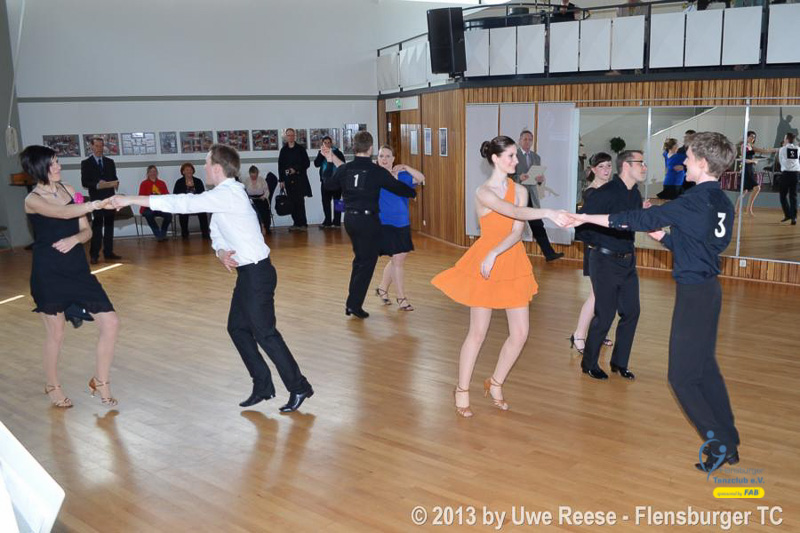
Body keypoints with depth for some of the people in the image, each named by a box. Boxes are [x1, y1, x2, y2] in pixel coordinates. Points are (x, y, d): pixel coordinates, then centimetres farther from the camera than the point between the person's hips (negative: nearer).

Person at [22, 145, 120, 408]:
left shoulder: (68, 189, 7)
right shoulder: (32, 200, -9)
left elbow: (86, 231, 6)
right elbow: (63, 214, -30)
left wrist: (74, 239, -15)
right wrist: (96, 204, -43)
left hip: (77, 269, 5)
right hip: (48, 274, -5)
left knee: (111, 322, -3)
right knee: (55, 333, 9)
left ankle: (100, 382, 14)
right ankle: (52, 385, 35)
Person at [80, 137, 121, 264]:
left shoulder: (110, 162, 14)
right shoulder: (86, 163, 2)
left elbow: (114, 178, 13)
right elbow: (84, 182, -4)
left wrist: (115, 183, -9)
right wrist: (97, 185, -20)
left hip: (110, 198, 4)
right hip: (96, 199, -4)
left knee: (109, 225, 8)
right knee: (97, 226, -6)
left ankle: (108, 252, 15)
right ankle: (94, 255, -3)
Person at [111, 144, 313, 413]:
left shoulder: (227, 194, -20)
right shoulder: (224, 195, 12)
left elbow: (182, 203, -25)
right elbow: (216, 231, 16)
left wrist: (131, 199, -21)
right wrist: (221, 252, -8)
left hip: (257, 272, -10)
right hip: (247, 272, 10)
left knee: (264, 332, -5)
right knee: (237, 328, 13)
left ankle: (298, 387, 7)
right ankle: (262, 385, 21)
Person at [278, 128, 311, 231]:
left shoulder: (300, 149, 2)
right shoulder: (283, 150, 10)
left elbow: (307, 163, 0)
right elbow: (280, 166, 10)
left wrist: (296, 169, -12)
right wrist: (281, 180, 4)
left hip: (299, 179, -3)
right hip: (288, 179, 3)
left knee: (300, 201, -6)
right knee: (292, 202, 3)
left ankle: (303, 224, -3)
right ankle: (296, 223, 10)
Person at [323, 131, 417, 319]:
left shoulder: (344, 169, 0)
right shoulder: (377, 171, -11)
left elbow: (328, 185, 16)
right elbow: (397, 187, -2)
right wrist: (413, 192, 18)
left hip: (350, 218, 5)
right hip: (368, 219, -5)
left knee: (359, 258, 21)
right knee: (367, 262, 5)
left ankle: (352, 302, 21)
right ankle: (354, 304, 3)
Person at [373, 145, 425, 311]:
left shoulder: (401, 175, 5)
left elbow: (421, 178, -4)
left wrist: (405, 167, -14)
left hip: (402, 223, 5)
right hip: (384, 223, -5)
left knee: (398, 259, 13)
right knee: (398, 259, -5)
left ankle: (382, 289, 34)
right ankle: (401, 298, 8)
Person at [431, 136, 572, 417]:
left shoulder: (520, 190, 2)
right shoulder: (483, 192, -12)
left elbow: (517, 232, -10)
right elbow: (516, 212, -30)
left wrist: (495, 253, -25)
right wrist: (548, 213, -43)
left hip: (512, 263, 5)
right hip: (485, 263, -5)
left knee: (520, 333, 4)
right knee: (478, 332, 2)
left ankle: (495, 383, 26)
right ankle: (462, 390, 21)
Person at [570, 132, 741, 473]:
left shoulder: (694, 201, -18)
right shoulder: (723, 203, 8)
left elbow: (642, 219, -16)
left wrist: (589, 218, -10)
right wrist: (665, 237, 8)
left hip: (693, 292, -9)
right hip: (710, 288, 9)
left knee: (682, 375, 0)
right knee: (705, 368, 18)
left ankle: (719, 444, 5)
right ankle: (729, 444, 25)